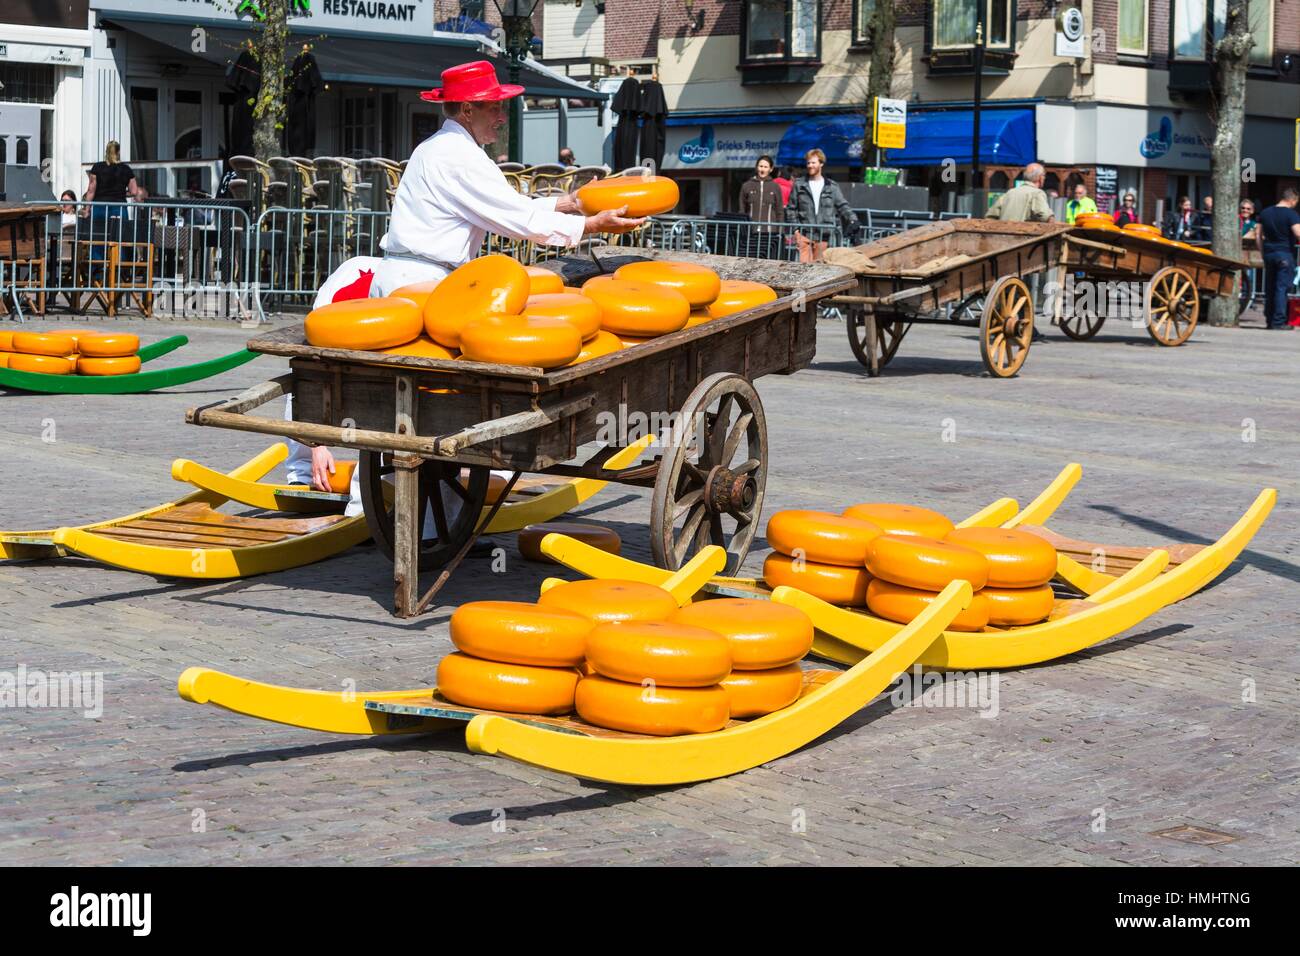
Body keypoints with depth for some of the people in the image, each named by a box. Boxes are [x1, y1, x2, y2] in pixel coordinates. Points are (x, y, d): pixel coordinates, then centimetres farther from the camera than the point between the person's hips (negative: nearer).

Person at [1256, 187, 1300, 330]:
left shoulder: (1265, 213, 11)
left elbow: (1259, 236, 13)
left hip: (1269, 253, 6)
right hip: (1285, 254, -6)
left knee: (1269, 288, 12)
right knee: (1282, 287, -5)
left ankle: (1269, 320, 15)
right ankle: (1279, 321, -7)